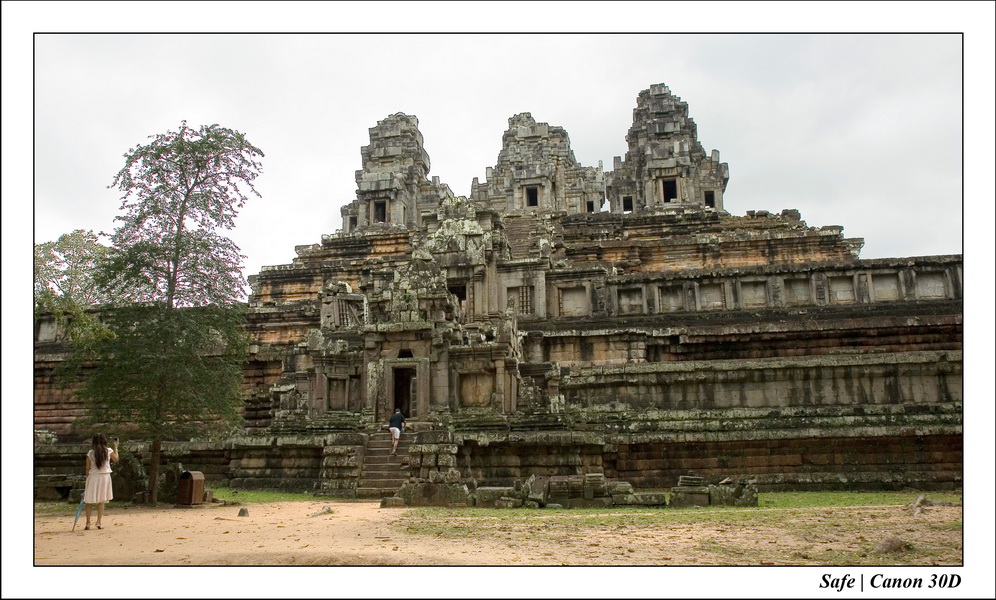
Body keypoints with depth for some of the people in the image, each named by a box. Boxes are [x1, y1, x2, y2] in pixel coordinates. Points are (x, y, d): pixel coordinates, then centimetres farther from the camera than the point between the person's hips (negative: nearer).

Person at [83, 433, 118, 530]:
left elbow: (88, 469, 0)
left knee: (89, 501, 7)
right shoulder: (109, 451, -2)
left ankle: (88, 523, 5)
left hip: (92, 477, 0)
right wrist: (115, 448, 26)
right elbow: (116, 459, 17)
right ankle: (98, 522, 2)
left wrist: (87, 480, 8)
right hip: (104, 476, 0)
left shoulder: (90, 453, -2)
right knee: (101, 501, 6)